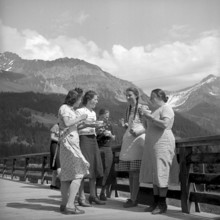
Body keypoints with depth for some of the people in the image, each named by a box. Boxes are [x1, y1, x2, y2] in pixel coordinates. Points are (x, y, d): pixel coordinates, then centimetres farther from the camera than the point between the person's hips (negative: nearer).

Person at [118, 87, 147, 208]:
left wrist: (138, 132, -21)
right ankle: (132, 197, 13)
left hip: (138, 139, -7)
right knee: (130, 172, 7)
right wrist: (124, 124, 2)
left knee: (135, 172, -8)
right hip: (128, 139, 8)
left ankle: (133, 199, -5)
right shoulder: (128, 109, 18)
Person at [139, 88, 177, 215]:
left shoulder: (166, 108, -9)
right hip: (153, 145, 9)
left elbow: (164, 124, -25)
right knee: (154, 174, 8)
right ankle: (156, 202, 14)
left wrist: (149, 116, -18)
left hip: (162, 144, -9)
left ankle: (162, 205, -1)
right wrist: (146, 117, 10)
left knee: (161, 174, -7)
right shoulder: (156, 109, 20)